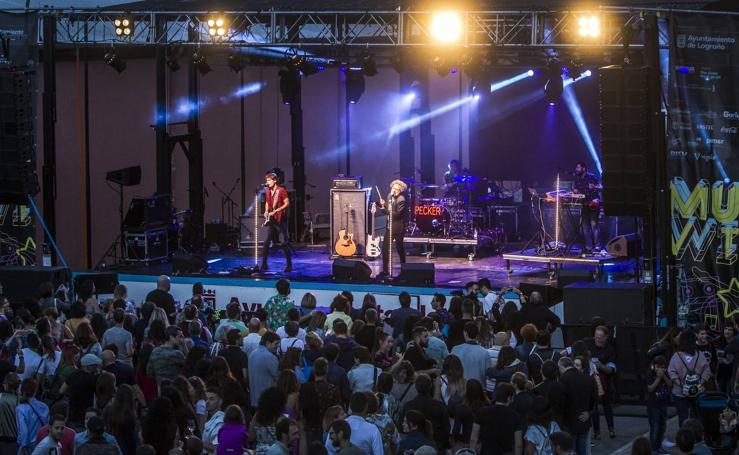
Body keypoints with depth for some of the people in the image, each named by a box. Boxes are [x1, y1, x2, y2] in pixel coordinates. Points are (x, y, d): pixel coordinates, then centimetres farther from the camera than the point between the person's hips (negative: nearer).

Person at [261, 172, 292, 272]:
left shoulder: (281, 190, -9)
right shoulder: (267, 192, 9)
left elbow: (287, 203, -11)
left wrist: (276, 211, -19)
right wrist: (266, 212, 4)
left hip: (281, 219, -6)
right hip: (271, 220, 6)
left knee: (285, 243, -2)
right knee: (266, 242, -1)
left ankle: (289, 265, 7)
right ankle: (264, 265, 2)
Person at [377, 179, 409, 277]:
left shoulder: (401, 200, -18)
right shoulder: (390, 197, 6)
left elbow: (397, 214, -23)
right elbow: (388, 210, 9)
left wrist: (385, 209, -22)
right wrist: (383, 206, -10)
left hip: (398, 228, -7)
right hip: (389, 226, 7)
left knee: (400, 248, 6)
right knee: (385, 248, 3)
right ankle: (385, 270, 9)